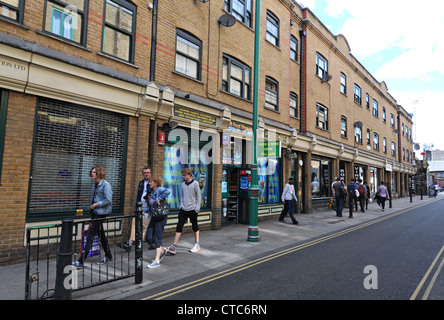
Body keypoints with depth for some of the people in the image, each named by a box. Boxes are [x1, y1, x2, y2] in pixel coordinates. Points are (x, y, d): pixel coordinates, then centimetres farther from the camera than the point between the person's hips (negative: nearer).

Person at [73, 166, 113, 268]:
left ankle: (81, 261, -3)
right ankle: (108, 256, 30)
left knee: (90, 236, -8)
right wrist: (92, 206, 11)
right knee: (101, 235, 17)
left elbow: (108, 200, -18)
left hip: (101, 214, -9)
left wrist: (97, 204, -15)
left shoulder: (105, 184, -13)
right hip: (95, 213, 9)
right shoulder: (95, 185, 13)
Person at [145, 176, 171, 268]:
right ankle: (162, 250, 28)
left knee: (157, 239, -4)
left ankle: (157, 261, 5)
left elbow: (168, 191, -35)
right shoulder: (152, 192, 13)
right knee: (148, 238, 6)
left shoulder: (160, 189, -11)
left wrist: (159, 199, -28)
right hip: (154, 217, 8)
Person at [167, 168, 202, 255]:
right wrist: (181, 205, 8)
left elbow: (199, 196, -5)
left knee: (195, 226, 10)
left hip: (192, 209, -4)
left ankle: (197, 244, 24)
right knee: (179, 227, -3)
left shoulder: (195, 183, -5)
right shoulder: (183, 184, 8)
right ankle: (173, 247, -3)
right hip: (183, 209, 4)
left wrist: (197, 208, -9)